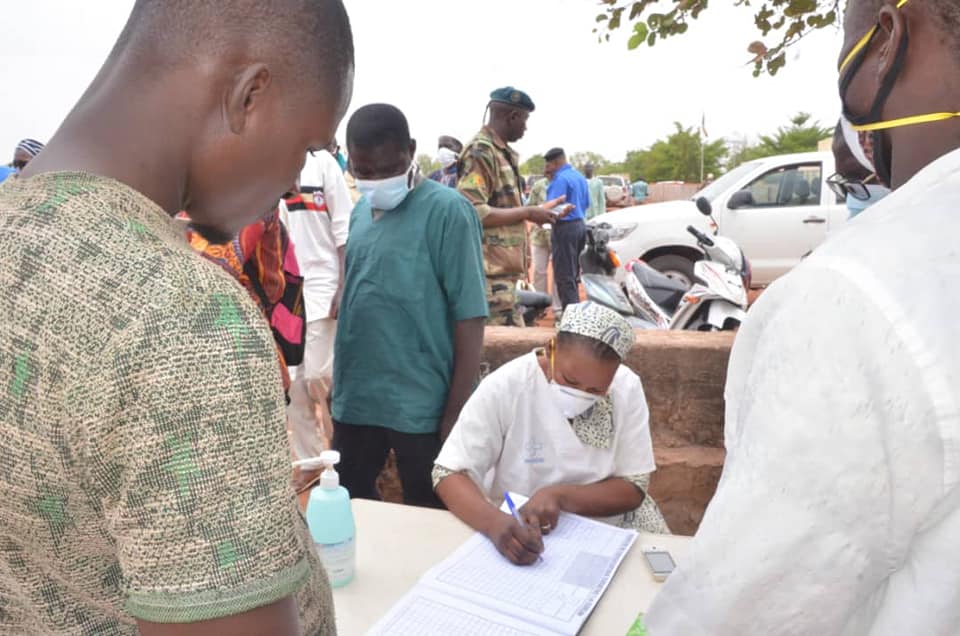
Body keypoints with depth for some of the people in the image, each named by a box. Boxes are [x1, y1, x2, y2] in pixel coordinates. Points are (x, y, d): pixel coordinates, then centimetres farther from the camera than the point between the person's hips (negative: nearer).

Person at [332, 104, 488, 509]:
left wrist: (456, 414, -14)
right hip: (354, 398, 6)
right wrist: (337, 381, 16)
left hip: (421, 406, -6)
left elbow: (469, 319, -14)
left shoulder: (447, 210, -13)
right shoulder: (361, 211, 7)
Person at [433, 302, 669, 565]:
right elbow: (449, 474, -17)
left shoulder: (627, 388, -12)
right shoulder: (504, 387, -18)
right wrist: (493, 521, -35)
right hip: (516, 529, -1)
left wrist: (560, 495, -24)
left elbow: (633, 490, -9)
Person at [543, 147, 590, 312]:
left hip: (565, 227, -10)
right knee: (573, 274, 16)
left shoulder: (561, 179, -15)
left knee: (564, 276, -6)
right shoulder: (579, 176, 15)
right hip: (580, 225, 10)